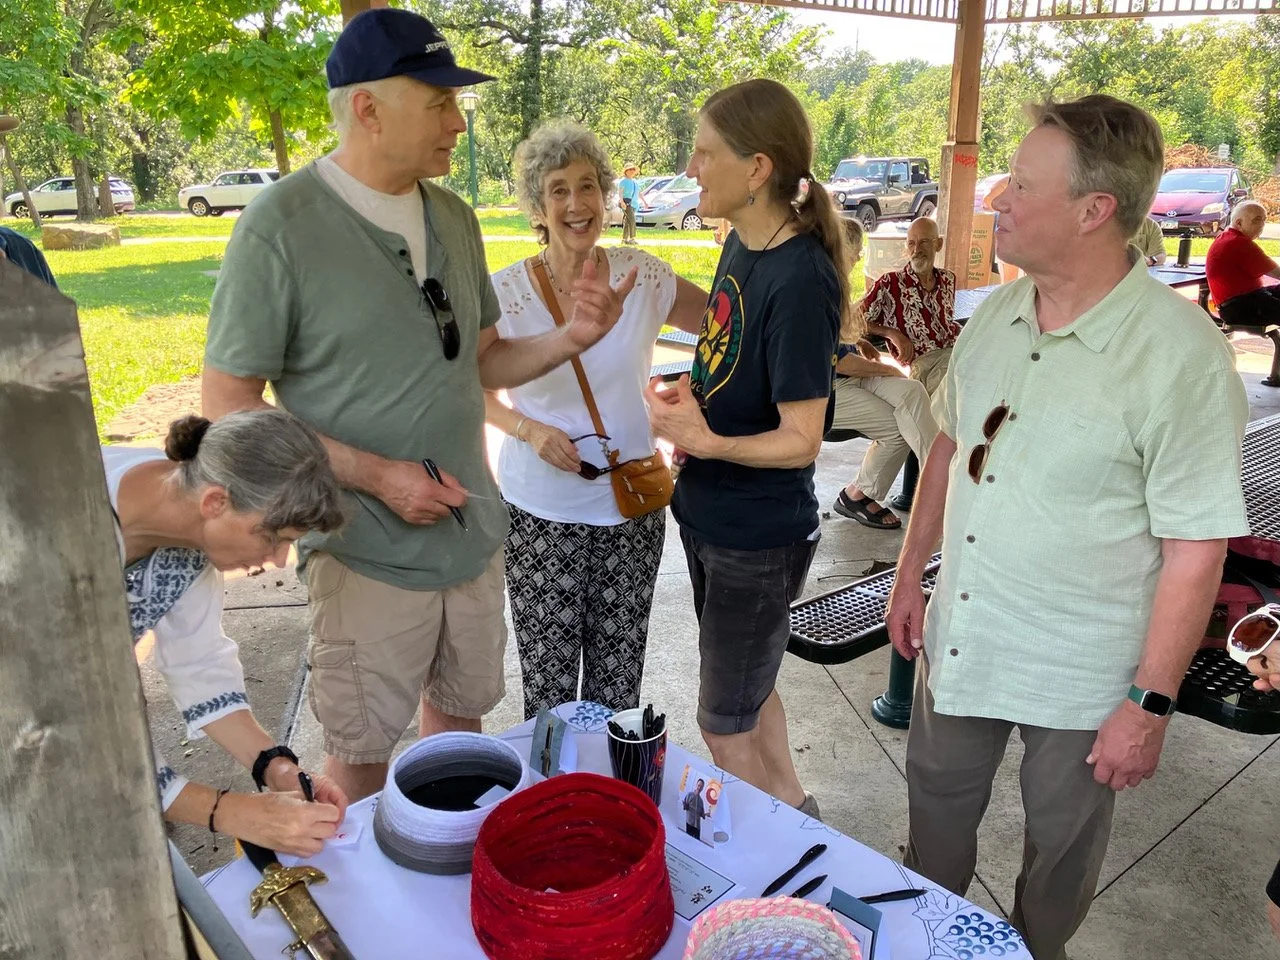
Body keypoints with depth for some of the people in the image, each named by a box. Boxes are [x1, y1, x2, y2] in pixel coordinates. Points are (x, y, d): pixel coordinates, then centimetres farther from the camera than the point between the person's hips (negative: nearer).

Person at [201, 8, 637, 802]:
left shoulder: (454, 218, 4)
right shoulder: (281, 227, -15)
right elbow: (229, 407, -13)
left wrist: (572, 339, -7)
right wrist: (377, 476, -21)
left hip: (474, 533, 6)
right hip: (370, 553, -6)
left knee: (460, 715, 23)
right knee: (361, 757, 12)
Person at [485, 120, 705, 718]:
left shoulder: (642, 276, -3)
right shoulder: (506, 293, -8)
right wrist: (529, 430, -14)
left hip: (632, 507, 2)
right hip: (542, 515, -2)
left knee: (618, 689, 14)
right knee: (549, 687, 6)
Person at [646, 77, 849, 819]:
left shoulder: (800, 278, -24)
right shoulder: (742, 244, 2)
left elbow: (800, 440, -23)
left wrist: (706, 443, -35)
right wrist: (691, 403, -3)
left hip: (758, 538, -9)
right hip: (710, 515, 9)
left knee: (726, 725, 10)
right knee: (748, 693, 25)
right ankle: (796, 814, 47)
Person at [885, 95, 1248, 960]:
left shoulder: (1182, 354, -22)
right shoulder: (996, 313, -2)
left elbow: (1197, 549, -18)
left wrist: (1151, 703, -14)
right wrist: (910, 575, 11)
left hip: (1082, 675, -6)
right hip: (959, 638, 6)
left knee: (1062, 839, 19)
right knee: (938, 800, 24)